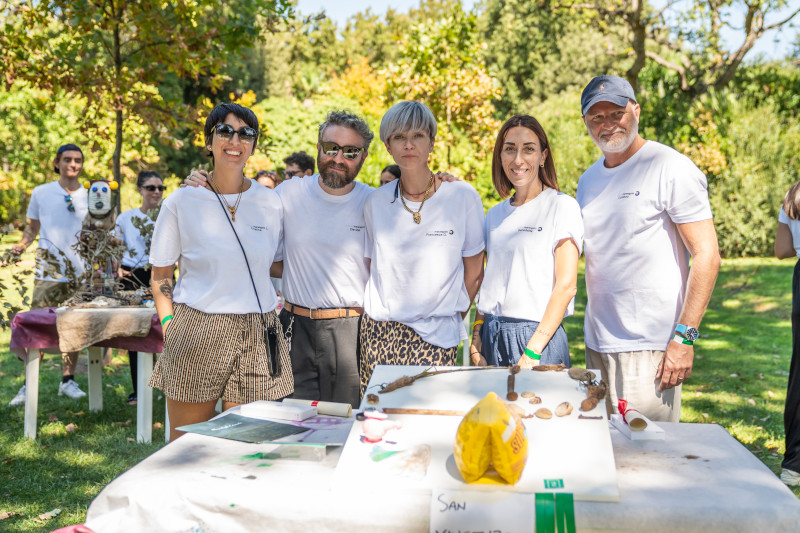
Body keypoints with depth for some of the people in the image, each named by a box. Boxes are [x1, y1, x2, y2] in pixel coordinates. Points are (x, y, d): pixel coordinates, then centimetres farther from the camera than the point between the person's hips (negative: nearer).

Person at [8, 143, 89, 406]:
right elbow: (32, 228, 14)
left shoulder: (90, 197, 9)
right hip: (48, 271, -2)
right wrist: (22, 245, -4)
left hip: (80, 273, 2)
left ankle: (68, 380, 16)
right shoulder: (41, 193, 6)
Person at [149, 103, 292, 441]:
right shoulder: (181, 203, 0)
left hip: (257, 336, 2)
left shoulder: (271, 204, 6)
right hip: (196, 334, -2)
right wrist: (169, 328, -6)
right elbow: (160, 276, 5)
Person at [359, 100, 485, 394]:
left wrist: (450, 319, 6)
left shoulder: (463, 196, -4)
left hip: (435, 337, -2)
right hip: (378, 334, 2)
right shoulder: (376, 202, 4)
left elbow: (473, 272, 3)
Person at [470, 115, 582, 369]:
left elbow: (566, 286, -12)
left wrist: (532, 351, -16)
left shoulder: (562, 206, -6)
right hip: (491, 338, 5)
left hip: (538, 335, -5)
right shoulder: (495, 215, 11)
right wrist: (476, 337, 2)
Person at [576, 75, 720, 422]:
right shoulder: (588, 181, 14)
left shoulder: (671, 168, -8)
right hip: (597, 342, 7)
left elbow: (707, 256, -12)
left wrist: (684, 337, -18)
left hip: (649, 345, -6)